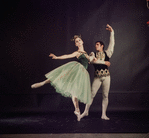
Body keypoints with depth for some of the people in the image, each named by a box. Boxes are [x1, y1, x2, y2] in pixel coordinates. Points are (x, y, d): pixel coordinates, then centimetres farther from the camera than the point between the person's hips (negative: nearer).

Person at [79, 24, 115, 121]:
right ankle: (86, 111, 14)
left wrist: (112, 32, -5)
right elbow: (92, 61, -15)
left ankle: (104, 115, 11)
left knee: (105, 95, 3)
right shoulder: (93, 54, 6)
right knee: (92, 94, 1)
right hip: (97, 77, 0)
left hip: (106, 76, 0)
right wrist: (104, 62, -18)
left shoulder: (107, 53, 6)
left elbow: (112, 43, 0)